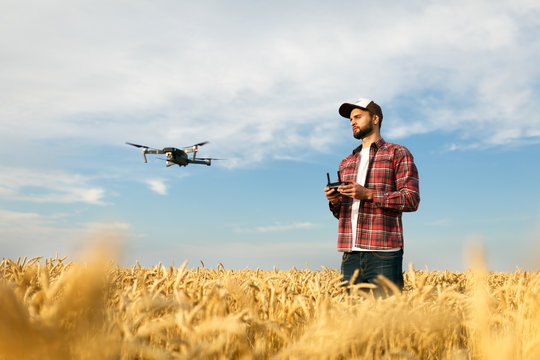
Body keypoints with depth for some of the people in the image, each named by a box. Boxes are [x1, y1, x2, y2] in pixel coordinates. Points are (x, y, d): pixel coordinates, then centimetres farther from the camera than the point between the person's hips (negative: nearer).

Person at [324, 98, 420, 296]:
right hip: (350, 254, 5)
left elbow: (412, 200, -5)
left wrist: (368, 194, -15)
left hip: (384, 252, -5)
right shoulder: (346, 163, 23)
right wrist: (334, 202, 2)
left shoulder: (398, 154, 6)